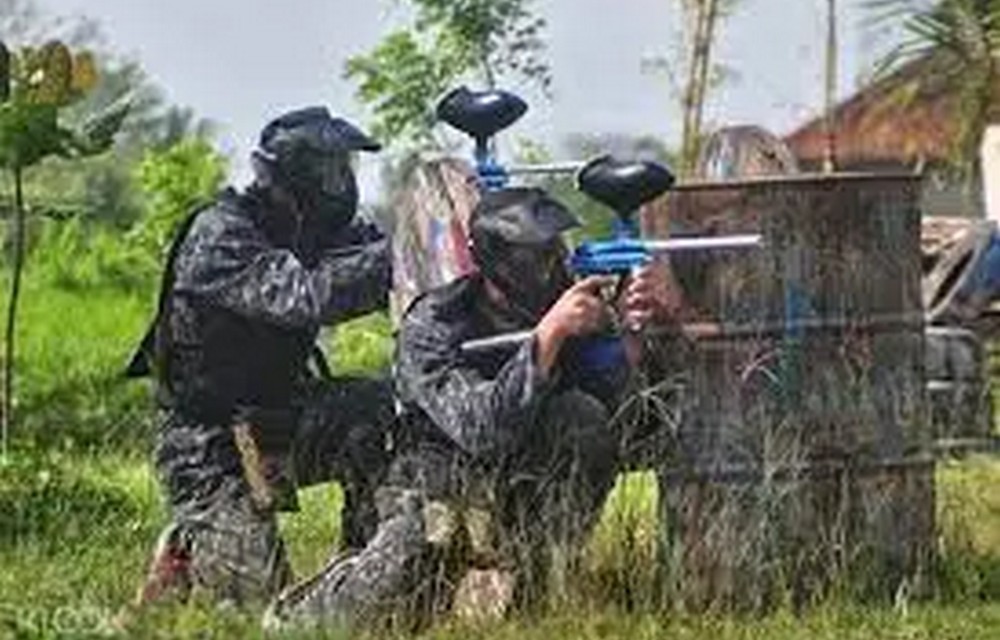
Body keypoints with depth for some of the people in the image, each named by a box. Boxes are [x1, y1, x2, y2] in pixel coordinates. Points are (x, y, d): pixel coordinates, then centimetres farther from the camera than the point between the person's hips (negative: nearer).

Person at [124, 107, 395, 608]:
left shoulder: (320, 229, 2)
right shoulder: (220, 238, -22)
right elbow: (307, 298, -36)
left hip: (279, 422, 7)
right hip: (211, 448, -7)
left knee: (390, 413, -16)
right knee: (253, 591, -15)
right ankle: (189, 543, 17)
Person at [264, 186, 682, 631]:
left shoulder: (570, 302, -6)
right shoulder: (431, 326, -17)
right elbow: (481, 431, -33)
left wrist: (652, 320, -30)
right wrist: (549, 335, -39)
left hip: (531, 497, 3)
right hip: (443, 491, -3)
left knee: (584, 416, -23)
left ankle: (521, 574, -15)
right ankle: (290, 617, 12)